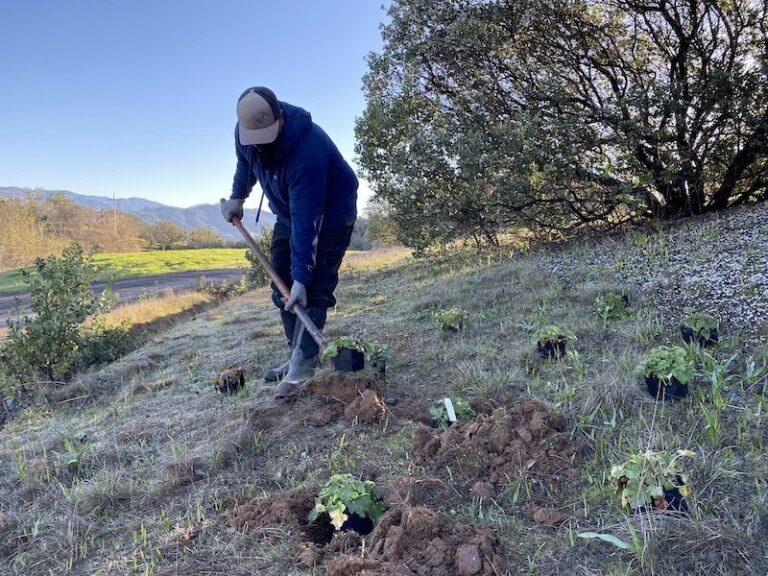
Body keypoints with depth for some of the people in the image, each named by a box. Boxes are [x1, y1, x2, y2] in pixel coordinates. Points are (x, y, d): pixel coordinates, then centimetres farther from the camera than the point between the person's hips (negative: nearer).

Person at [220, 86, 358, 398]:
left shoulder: (307, 149, -38)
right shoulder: (247, 132, -16)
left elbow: (306, 221, -39)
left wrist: (301, 277, -39)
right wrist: (237, 197, 3)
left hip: (330, 213, -7)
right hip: (288, 213, 8)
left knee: (313, 289, -15)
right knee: (281, 286, 5)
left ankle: (302, 364, -12)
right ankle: (299, 356, 12)